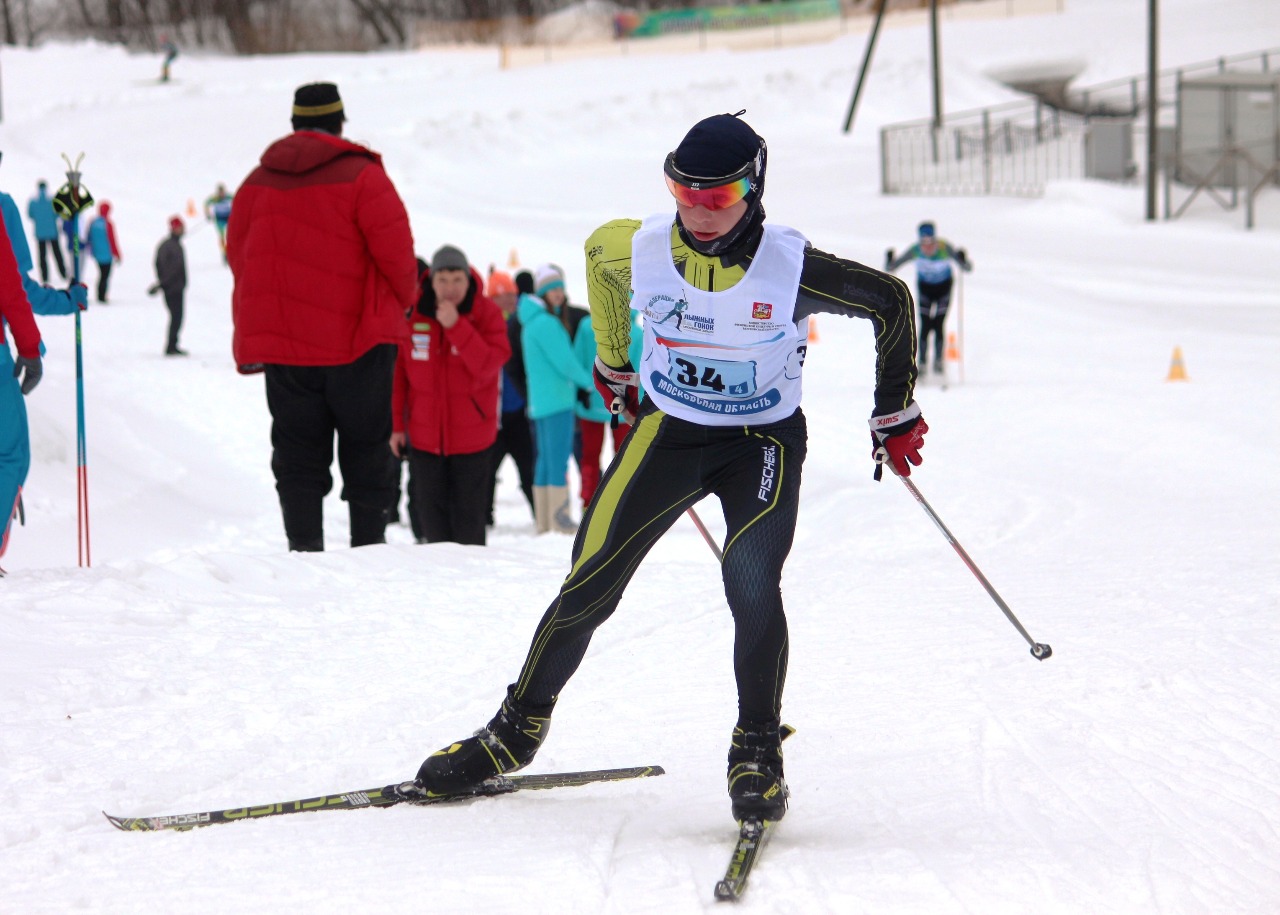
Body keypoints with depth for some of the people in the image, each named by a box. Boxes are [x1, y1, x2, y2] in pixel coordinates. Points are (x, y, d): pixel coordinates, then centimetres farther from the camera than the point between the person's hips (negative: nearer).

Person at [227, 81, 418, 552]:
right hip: (359, 337, -3)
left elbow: (240, 260, 11)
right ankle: (369, 544, 4)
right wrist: (404, 298, 11)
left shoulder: (256, 184, 6)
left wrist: (251, 343, 20)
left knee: (298, 454, 7)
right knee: (366, 450, 7)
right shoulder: (361, 176, -8)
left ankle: (303, 547, -2)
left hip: (282, 344, 3)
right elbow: (395, 249, -9)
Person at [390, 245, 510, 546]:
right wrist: (396, 423, 1)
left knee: (469, 514, 4)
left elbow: (488, 366, -22)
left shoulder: (486, 313, -10)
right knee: (431, 512, 10)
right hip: (424, 434, 2)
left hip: (471, 434, -2)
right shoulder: (412, 313, -6)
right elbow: (398, 370, 1)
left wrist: (456, 326, -30)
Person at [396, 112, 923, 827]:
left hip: (763, 442, -2)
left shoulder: (791, 267, -22)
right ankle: (520, 728, 18)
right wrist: (612, 363, 23)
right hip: (667, 430, 2)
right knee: (590, 585, -3)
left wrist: (896, 416, 0)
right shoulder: (641, 249, -15)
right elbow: (598, 254, 12)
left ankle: (758, 755, -9)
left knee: (751, 583, -25)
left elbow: (889, 300, -6)